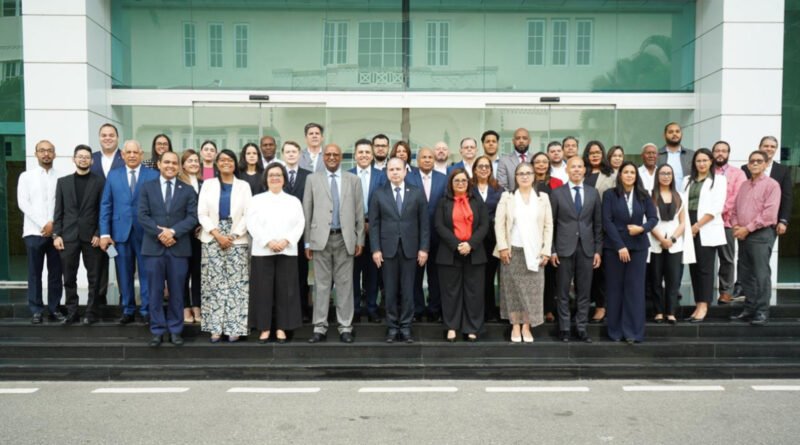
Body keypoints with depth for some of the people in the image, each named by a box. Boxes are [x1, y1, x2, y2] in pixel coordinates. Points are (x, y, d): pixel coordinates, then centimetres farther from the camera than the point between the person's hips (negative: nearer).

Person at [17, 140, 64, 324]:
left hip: (56, 232, 1)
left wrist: (53, 224, -10)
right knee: (35, 273, 3)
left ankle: (54, 309, 12)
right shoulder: (26, 176, 6)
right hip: (34, 232, -1)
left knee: (56, 273, 4)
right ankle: (36, 311, 9)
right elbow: (23, 203, -2)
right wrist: (43, 224, -11)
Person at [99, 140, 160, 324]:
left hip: (146, 232, -2)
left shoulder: (154, 175, 1)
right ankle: (128, 310, 20)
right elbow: (105, 205, 6)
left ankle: (147, 310, 14)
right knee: (124, 274, 8)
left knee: (147, 273, 3)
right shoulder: (113, 175, 9)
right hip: (120, 231, 2)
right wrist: (104, 233, -1)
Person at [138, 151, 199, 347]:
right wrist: (160, 233, -14)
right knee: (155, 292, 4)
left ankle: (175, 330, 14)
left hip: (179, 248, 0)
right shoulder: (147, 187, 9)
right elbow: (143, 216, 0)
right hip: (154, 247, 0)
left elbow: (193, 217, -1)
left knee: (177, 292, 5)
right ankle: (157, 331, 13)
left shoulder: (187, 190, 9)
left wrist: (173, 231, -14)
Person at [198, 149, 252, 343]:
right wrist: (217, 234, -10)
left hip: (237, 240, -1)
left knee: (236, 284, -3)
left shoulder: (244, 186, 8)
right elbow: (202, 214, 2)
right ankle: (215, 327, 4)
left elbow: (248, 215, 0)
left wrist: (233, 236, -10)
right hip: (212, 240, 1)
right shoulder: (208, 184, 10)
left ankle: (234, 327, 1)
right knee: (214, 283, 0)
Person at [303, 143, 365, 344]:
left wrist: (360, 239, 3)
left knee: (345, 283, 4)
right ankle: (320, 327, 10)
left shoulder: (353, 180, 9)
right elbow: (307, 211, 6)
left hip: (345, 239, 0)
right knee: (321, 284, 4)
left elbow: (359, 211, 7)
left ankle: (345, 327, 11)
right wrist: (307, 241, 2)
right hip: (321, 238, 0)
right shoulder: (313, 179, 7)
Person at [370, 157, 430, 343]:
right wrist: (376, 249, -5)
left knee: (408, 290, 4)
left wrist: (423, 248, -3)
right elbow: (374, 224, 3)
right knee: (390, 291, 5)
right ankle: (392, 327, 14)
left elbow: (424, 223, 3)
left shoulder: (417, 193, 5)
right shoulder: (378, 194, 5)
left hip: (410, 249, 0)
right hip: (388, 249, 0)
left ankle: (405, 327, 13)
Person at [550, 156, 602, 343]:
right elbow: (551, 223, 1)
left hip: (586, 248, 2)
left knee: (584, 291, 6)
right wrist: (552, 250, -4)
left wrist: (598, 250, 3)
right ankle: (564, 328, 13)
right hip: (564, 248, -2)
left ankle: (582, 328, 15)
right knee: (563, 291, 4)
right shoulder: (557, 193, 1)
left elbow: (598, 224, 8)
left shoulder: (593, 193, 7)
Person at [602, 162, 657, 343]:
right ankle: (615, 331, 10)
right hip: (614, 246, -2)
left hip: (638, 246, 2)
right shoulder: (610, 194, -1)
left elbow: (653, 218, 7)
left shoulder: (643, 195, 6)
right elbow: (607, 221, -6)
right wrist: (620, 246, -12)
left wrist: (642, 228, -14)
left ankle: (633, 332, 6)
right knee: (615, 288, 2)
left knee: (635, 288, 0)